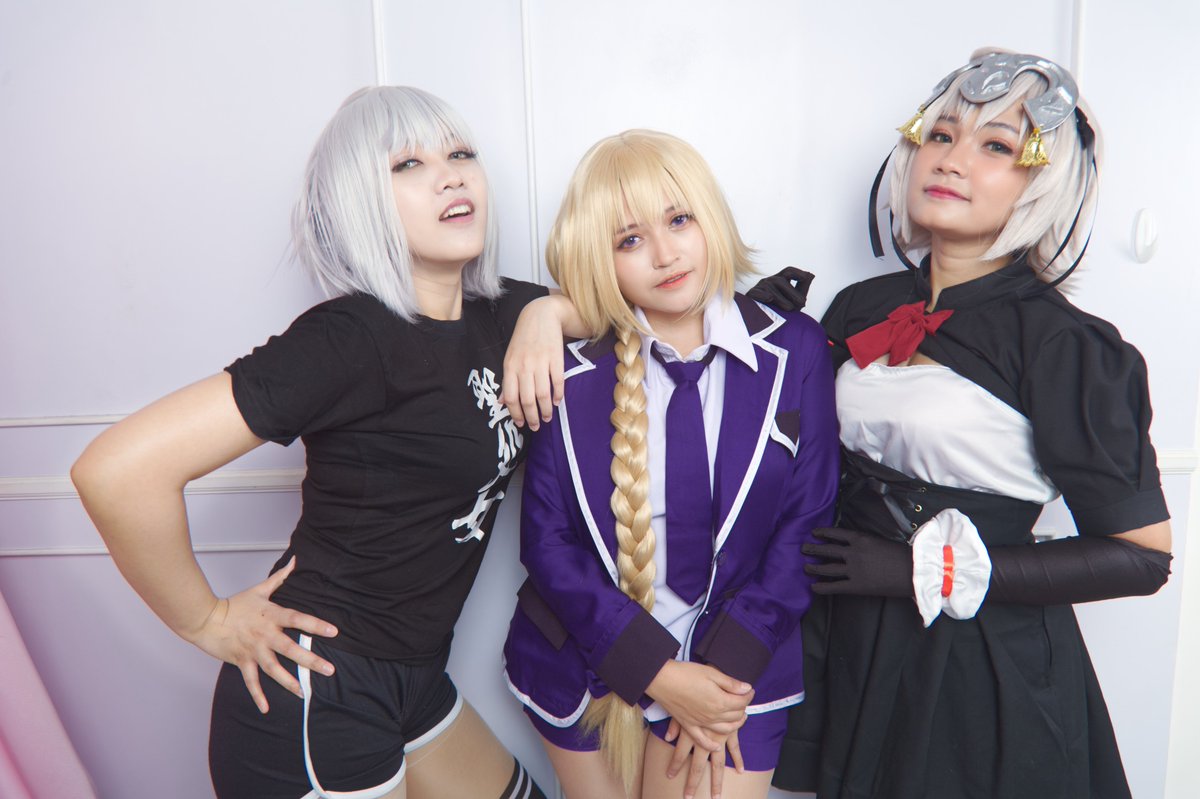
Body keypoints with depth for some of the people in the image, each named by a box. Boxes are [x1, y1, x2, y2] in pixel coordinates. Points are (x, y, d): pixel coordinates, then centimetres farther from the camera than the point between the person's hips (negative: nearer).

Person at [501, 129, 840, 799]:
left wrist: (728, 667, -12)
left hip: (732, 669, 0)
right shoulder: (570, 368, -10)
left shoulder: (794, 349, -8)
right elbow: (547, 541, -8)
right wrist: (658, 671, -15)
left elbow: (807, 524, -6)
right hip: (584, 665, 1)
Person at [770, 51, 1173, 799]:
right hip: (855, 643, 5)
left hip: (985, 664, -4)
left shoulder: (1062, 344, -15)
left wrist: (934, 571, -17)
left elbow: (1145, 553, -12)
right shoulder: (861, 309, 0)